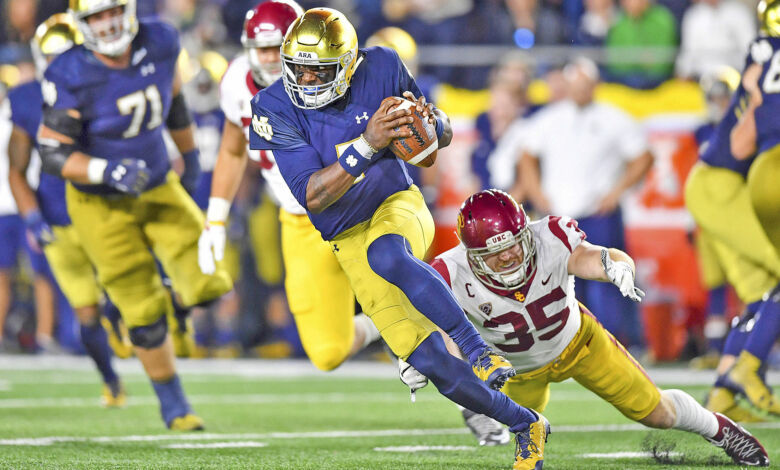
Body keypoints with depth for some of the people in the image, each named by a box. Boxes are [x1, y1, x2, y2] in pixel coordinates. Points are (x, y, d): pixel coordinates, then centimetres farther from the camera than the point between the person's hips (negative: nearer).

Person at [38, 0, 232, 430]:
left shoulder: (160, 44, -11)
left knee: (208, 285, -9)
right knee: (145, 312, 1)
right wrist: (109, 172, -37)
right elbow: (53, 154, -22)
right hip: (100, 204, -4)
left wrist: (190, 153, 22)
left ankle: (178, 303, 27)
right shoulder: (69, 78, -25)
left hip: (159, 189, 4)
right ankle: (172, 402, 22)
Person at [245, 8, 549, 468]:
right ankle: (525, 425, 11)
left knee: (386, 254, -41)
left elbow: (445, 136, 3)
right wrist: (367, 144, -35)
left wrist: (427, 122, -23)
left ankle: (478, 348, -33)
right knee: (430, 360, -8)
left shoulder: (381, 69, -10)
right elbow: (312, 196, -22)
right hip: (347, 239, 1)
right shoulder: (275, 110, -15)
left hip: (398, 205, -1)